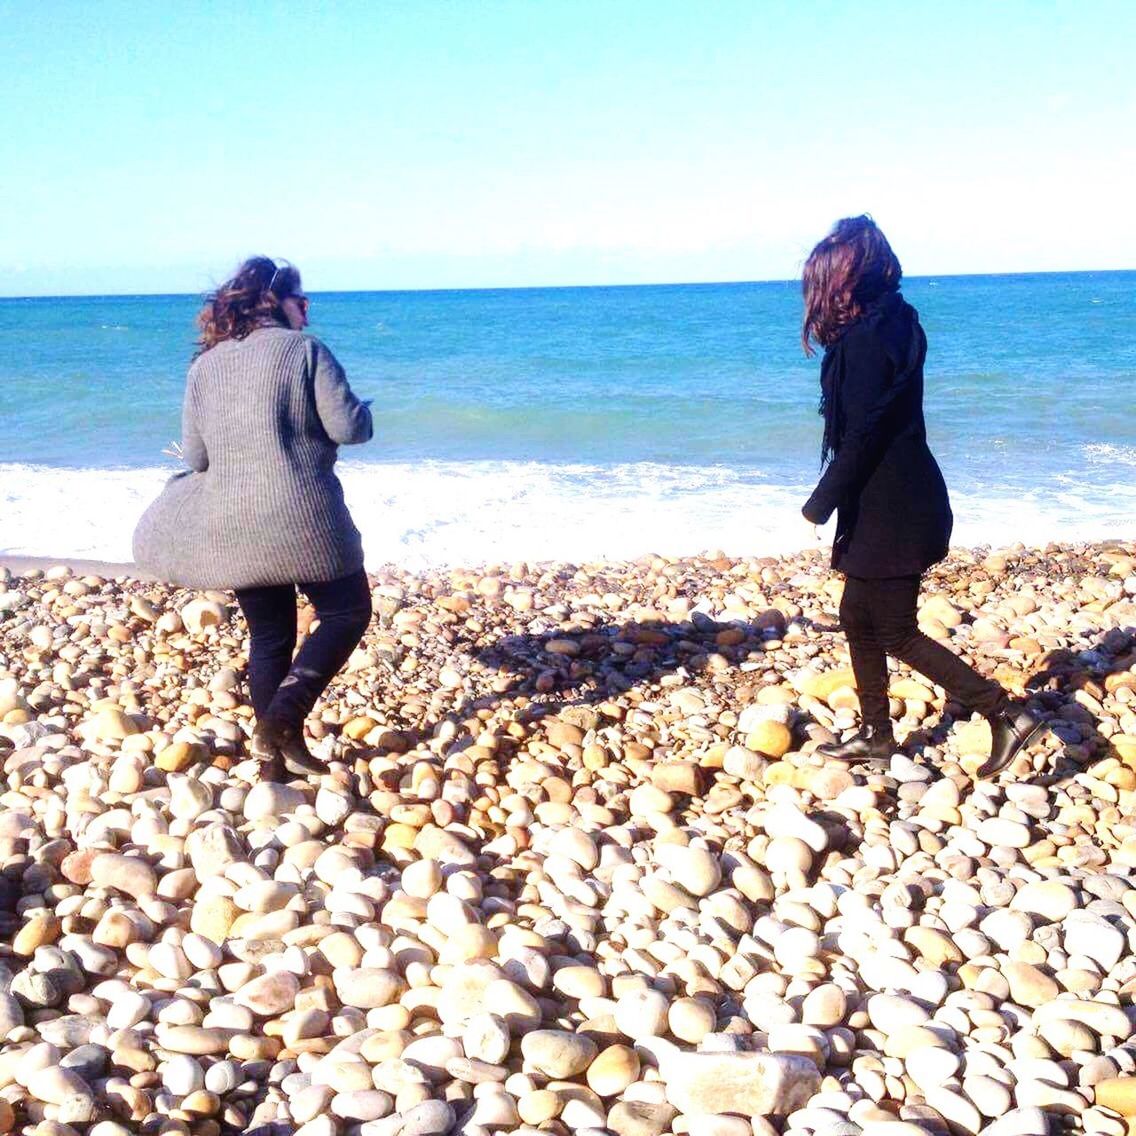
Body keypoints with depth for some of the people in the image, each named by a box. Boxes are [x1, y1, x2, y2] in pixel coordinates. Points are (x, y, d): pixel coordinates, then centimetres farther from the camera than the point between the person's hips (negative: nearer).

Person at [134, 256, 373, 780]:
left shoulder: (205, 365, 10)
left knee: (269, 636, 16)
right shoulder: (304, 349, -4)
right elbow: (348, 427, -10)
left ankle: (273, 756, 19)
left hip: (231, 523, 5)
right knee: (347, 611, 12)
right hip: (300, 517, -5)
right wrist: (361, 410, 13)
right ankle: (284, 716, -4)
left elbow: (195, 455, 10)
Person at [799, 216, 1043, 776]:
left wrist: (819, 508, -12)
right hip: (899, 504, 10)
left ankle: (1006, 715, 2)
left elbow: (860, 441, -21)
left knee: (896, 634, -1)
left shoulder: (865, 341, -20)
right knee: (857, 617, 18)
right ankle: (875, 734, 29)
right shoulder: (895, 323, 9)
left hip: (890, 514, -10)